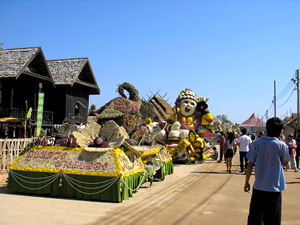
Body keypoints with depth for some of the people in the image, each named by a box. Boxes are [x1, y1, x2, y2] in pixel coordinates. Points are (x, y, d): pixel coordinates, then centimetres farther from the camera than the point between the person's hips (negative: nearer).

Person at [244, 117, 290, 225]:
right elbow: (285, 163, 8)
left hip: (258, 187, 2)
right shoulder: (282, 145, -10)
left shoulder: (257, 143, -6)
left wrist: (246, 182, 7)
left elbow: (250, 165, -4)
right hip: (274, 188, -1)